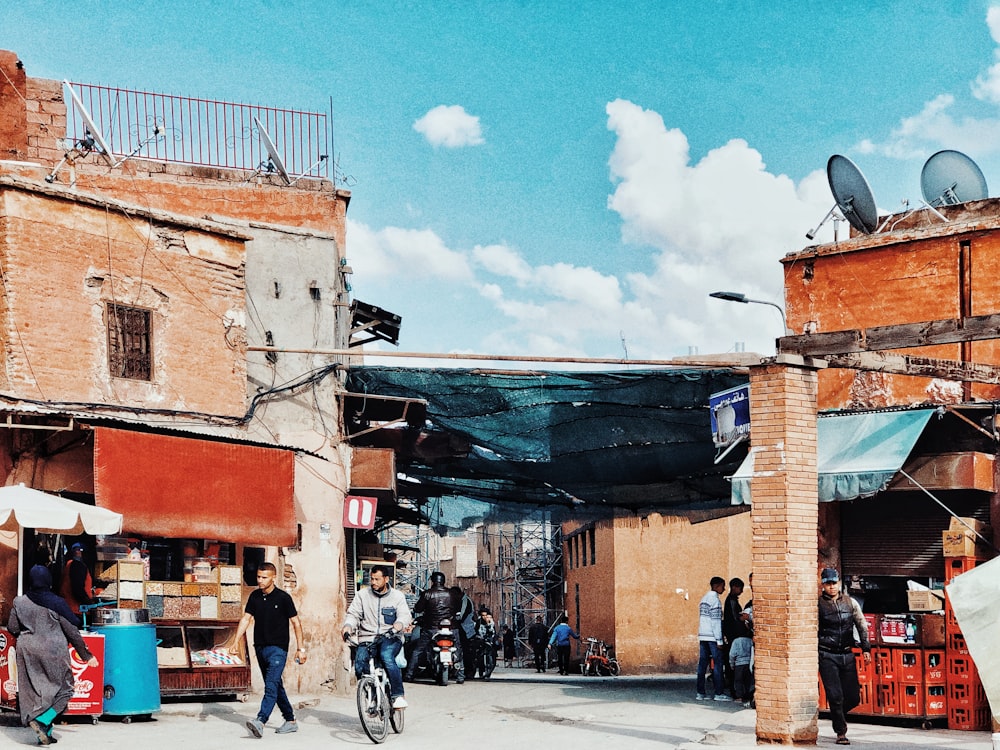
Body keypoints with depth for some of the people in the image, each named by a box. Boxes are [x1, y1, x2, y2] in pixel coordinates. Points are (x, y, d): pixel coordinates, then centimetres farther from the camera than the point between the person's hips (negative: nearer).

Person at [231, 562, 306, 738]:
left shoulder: (283, 597, -7)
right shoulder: (254, 596, 7)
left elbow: (296, 622, -3)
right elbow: (246, 619, 6)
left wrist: (301, 648, -4)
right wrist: (236, 642, -6)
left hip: (278, 648, -6)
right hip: (260, 648, 6)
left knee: (271, 685, -18)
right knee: (276, 686, 13)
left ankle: (260, 722, -32)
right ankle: (291, 722, 23)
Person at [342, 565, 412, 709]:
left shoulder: (397, 596, 9)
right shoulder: (362, 595, 12)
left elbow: (405, 615, -2)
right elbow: (353, 614, 5)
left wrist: (398, 625, -26)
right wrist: (347, 626, -17)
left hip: (391, 639, -2)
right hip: (367, 639, 2)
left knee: (386, 656, -35)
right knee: (359, 666, -22)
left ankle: (398, 695, -29)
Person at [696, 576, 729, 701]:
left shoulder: (704, 599, 17)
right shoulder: (715, 599, -10)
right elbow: (716, 621, -14)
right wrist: (719, 640, -13)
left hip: (702, 636, 8)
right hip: (712, 637, -8)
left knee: (702, 663, 6)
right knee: (717, 664, -4)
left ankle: (700, 692, 4)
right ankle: (719, 693, -4)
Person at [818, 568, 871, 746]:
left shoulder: (850, 602, 8)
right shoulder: (818, 604, -3)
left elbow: (862, 626, 12)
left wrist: (866, 649, 6)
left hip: (847, 655, 4)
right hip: (827, 656, -4)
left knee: (853, 697, 4)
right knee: (836, 696, -8)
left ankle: (837, 714, 32)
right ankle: (841, 733, 3)